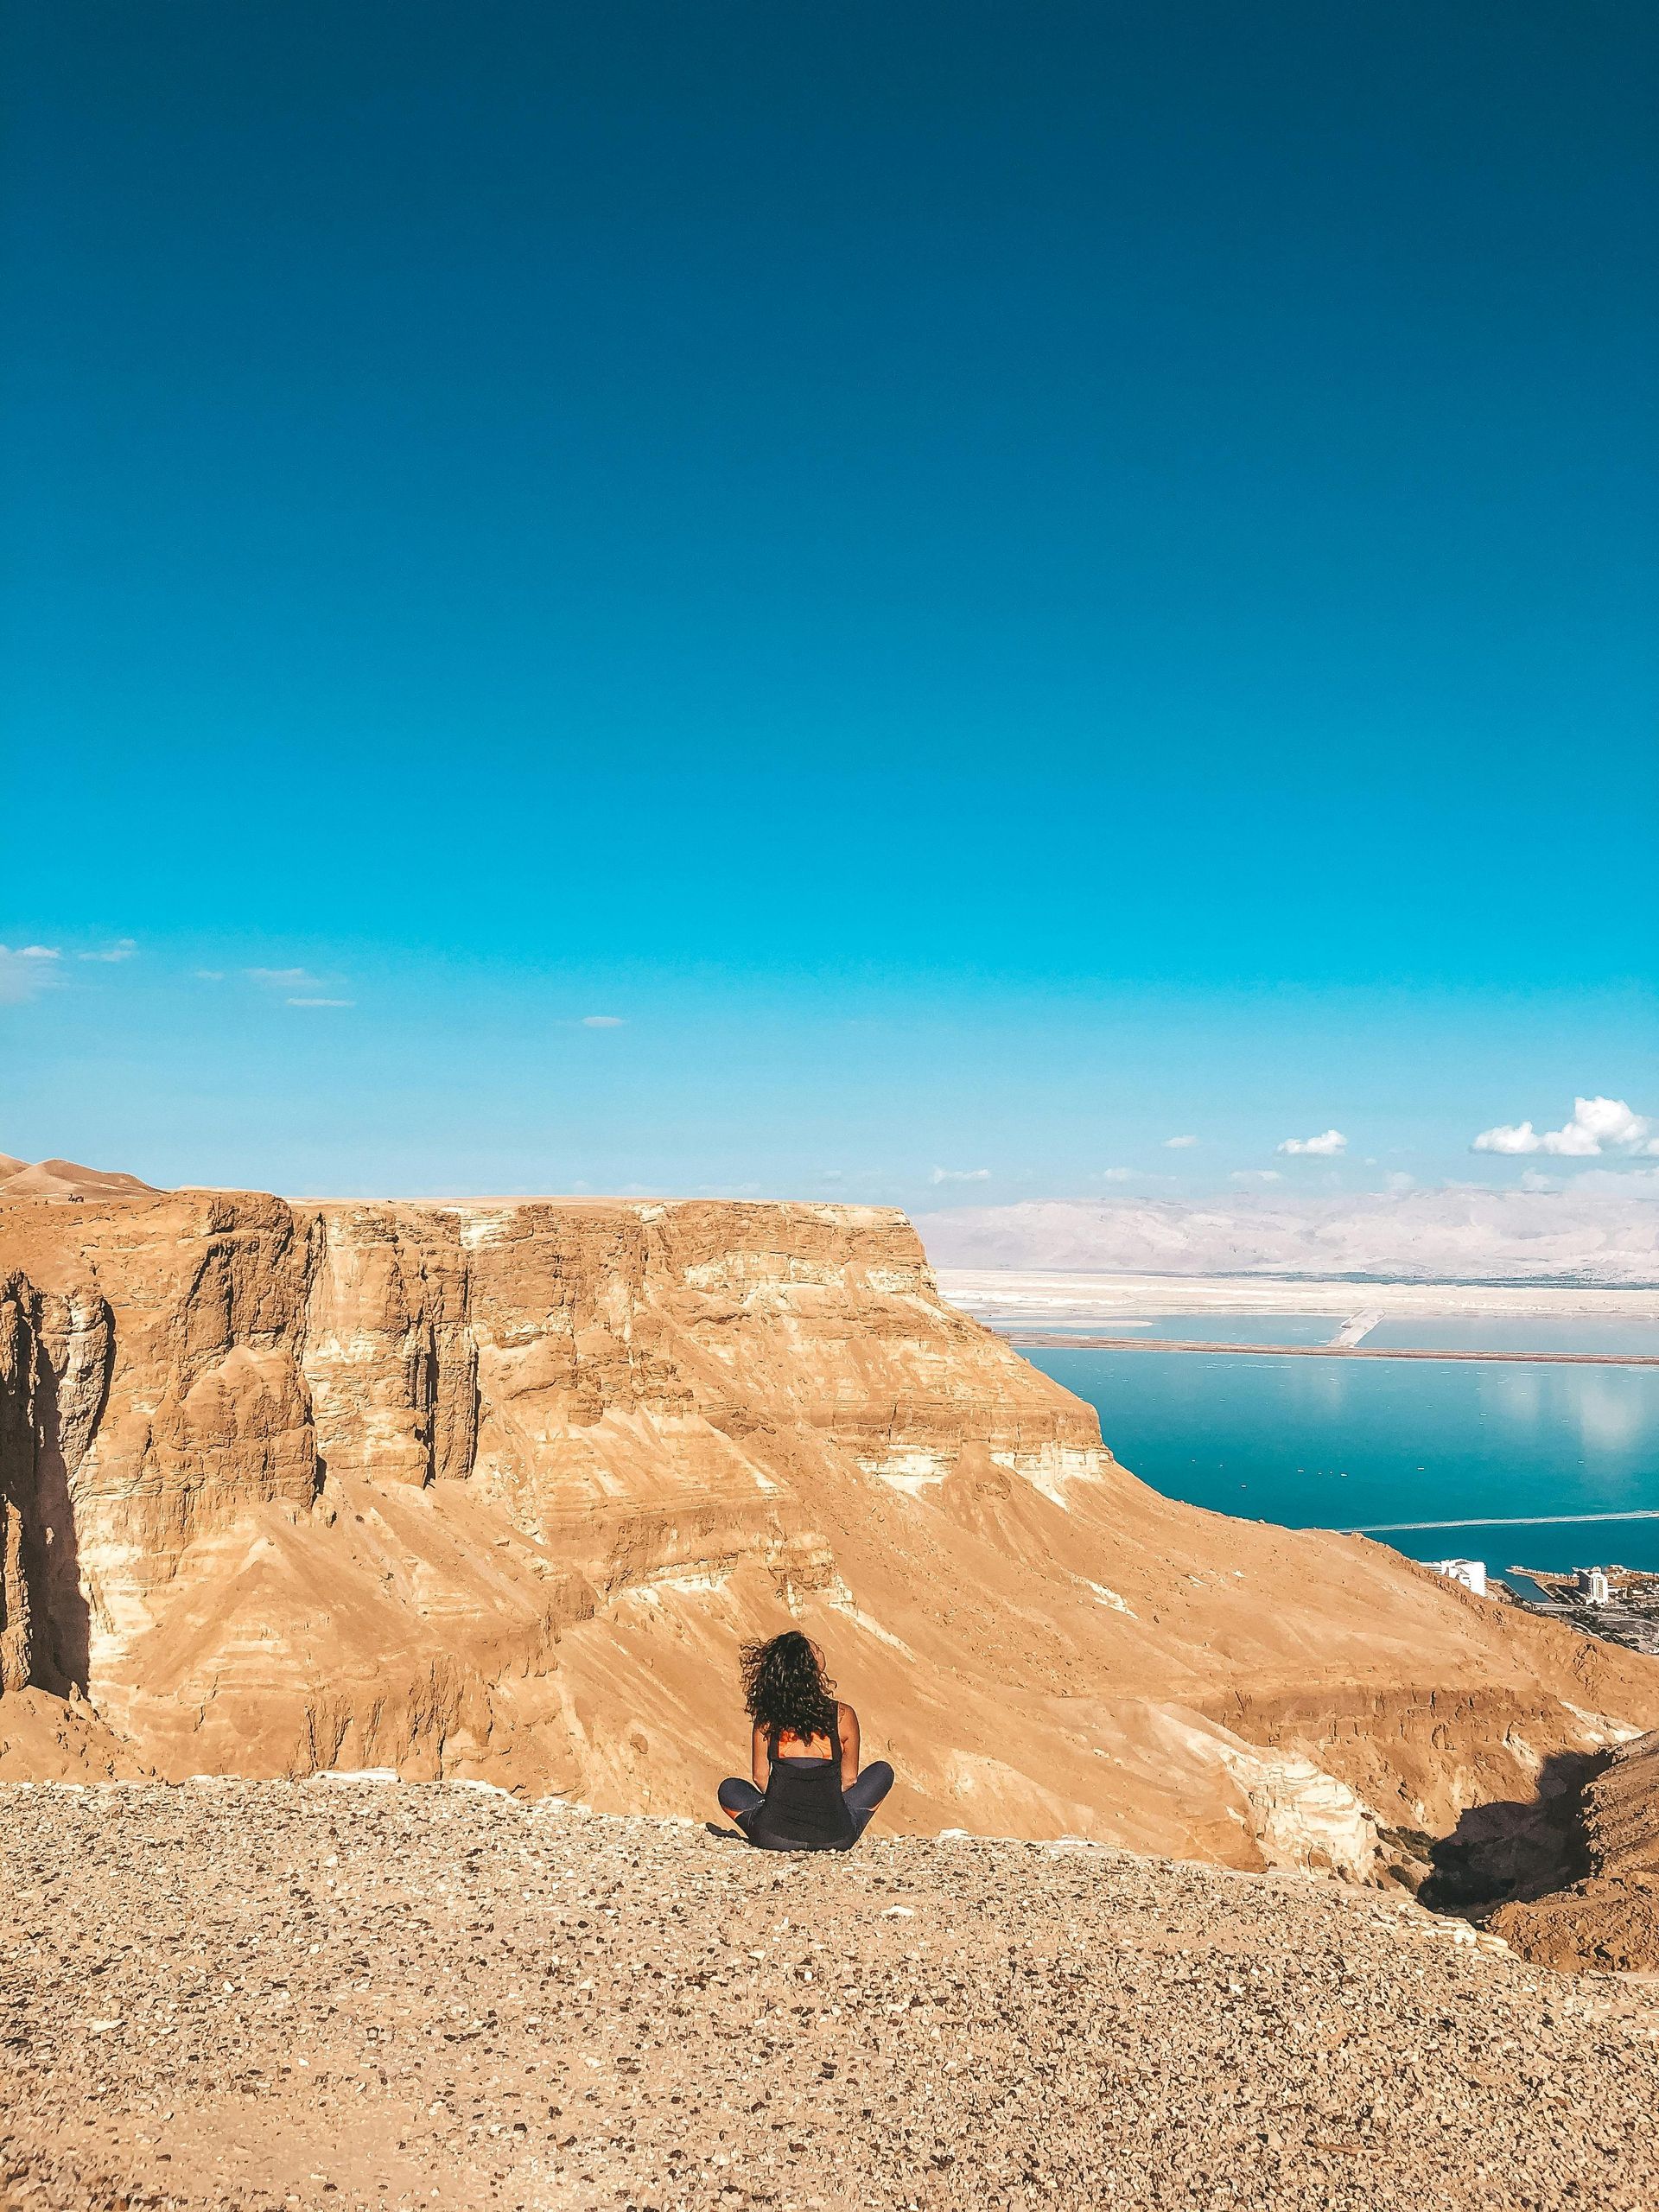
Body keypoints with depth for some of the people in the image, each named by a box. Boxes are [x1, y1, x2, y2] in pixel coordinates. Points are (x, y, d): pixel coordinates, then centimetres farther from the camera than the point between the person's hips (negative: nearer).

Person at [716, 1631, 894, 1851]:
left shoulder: (767, 1717, -5)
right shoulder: (844, 1715, -8)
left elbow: (760, 1777, 4)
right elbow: (849, 1778, 3)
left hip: (775, 1838, 1)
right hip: (835, 1839, -1)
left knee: (729, 1787, 28)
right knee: (882, 1771, 22)